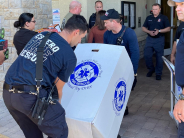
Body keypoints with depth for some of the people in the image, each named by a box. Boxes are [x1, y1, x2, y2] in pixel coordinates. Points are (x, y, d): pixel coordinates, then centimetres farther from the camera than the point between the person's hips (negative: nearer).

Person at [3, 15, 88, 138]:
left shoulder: (40, 35, 13)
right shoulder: (69, 56, -4)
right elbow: (58, 87, 5)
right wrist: (57, 104, 24)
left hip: (7, 92, 8)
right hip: (31, 95, -8)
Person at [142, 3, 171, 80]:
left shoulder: (164, 18, 1)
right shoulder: (148, 18, 10)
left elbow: (168, 28, -4)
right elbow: (144, 28, 10)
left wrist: (159, 31, -19)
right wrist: (149, 32, -11)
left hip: (159, 40, -3)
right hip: (149, 39, 3)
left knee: (159, 57, 3)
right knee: (147, 55, -2)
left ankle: (158, 73, 16)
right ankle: (151, 69, 22)